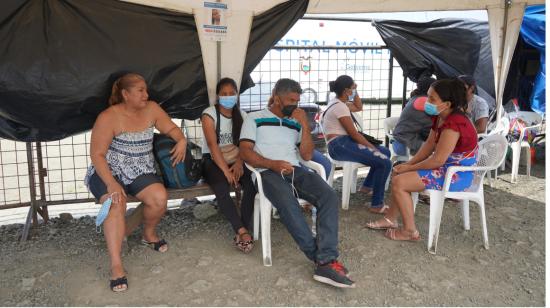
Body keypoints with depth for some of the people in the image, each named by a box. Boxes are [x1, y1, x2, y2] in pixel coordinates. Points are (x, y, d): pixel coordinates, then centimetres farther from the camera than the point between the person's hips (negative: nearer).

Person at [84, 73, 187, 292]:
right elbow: (97, 155, -16)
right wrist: (111, 184, -29)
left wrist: (181, 140, -16)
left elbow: (171, 128, 9)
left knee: (160, 197, -24)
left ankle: (149, 234, 8)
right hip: (108, 172, -4)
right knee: (116, 205, -34)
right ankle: (116, 266, -29)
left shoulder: (151, 109, 1)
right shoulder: (109, 117, -15)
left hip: (140, 172, 4)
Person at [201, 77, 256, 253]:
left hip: (234, 159, 3)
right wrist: (226, 171, -26)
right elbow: (212, 145, -16)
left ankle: (241, 231, -24)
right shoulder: (209, 114, -6)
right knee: (221, 188, -34)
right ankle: (243, 231, -30)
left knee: (252, 183, -27)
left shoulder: (241, 116, 8)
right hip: (212, 160, -3)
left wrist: (239, 162, -20)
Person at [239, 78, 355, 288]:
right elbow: (245, 152, 0)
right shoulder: (255, 119, 11)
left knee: (329, 196, -26)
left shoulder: (296, 122, 23)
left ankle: (325, 262, -34)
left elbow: (307, 155, 14)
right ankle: (324, 259, -27)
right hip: (269, 172, -4)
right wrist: (273, 164, -15)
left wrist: (305, 125, 3)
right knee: (289, 205, -37)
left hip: (295, 170, 4)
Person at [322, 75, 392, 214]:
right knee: (385, 162, -21)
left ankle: (367, 185, 26)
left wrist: (355, 92, 18)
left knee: (385, 152, 17)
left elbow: (359, 107, 32)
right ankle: (377, 205, -14)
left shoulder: (338, 102, 17)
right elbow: (354, 133, -15)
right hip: (340, 145, -11)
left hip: (344, 142, 11)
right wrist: (372, 147, -8)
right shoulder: (340, 106, -14)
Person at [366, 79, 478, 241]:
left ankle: (410, 231, -3)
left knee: (399, 182, -16)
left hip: (457, 174, -10)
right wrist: (409, 163, -3)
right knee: (398, 172, 12)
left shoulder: (453, 124, -27)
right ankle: (391, 219, 19)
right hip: (447, 166, 10)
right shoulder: (439, 117, 2)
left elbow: (437, 160, -28)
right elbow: (429, 144, 7)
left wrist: (410, 167, -14)